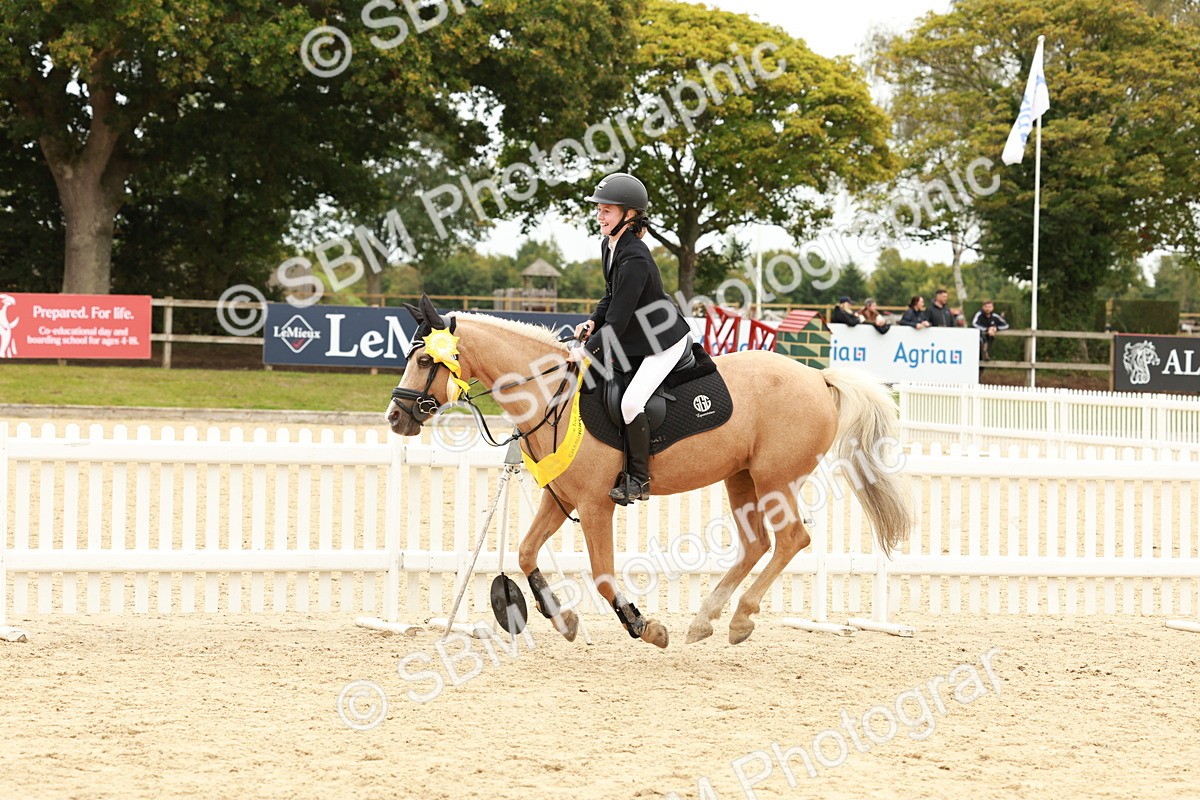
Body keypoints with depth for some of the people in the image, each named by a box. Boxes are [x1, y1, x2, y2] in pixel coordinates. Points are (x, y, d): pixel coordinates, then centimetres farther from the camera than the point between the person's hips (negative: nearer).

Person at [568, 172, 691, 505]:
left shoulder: (634, 260, -29)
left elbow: (617, 322, -28)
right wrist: (593, 321, -1)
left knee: (631, 402, -24)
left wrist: (587, 351, -23)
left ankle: (638, 480, -11)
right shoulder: (608, 246, 2)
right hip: (635, 341, 11)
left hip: (665, 341, -11)